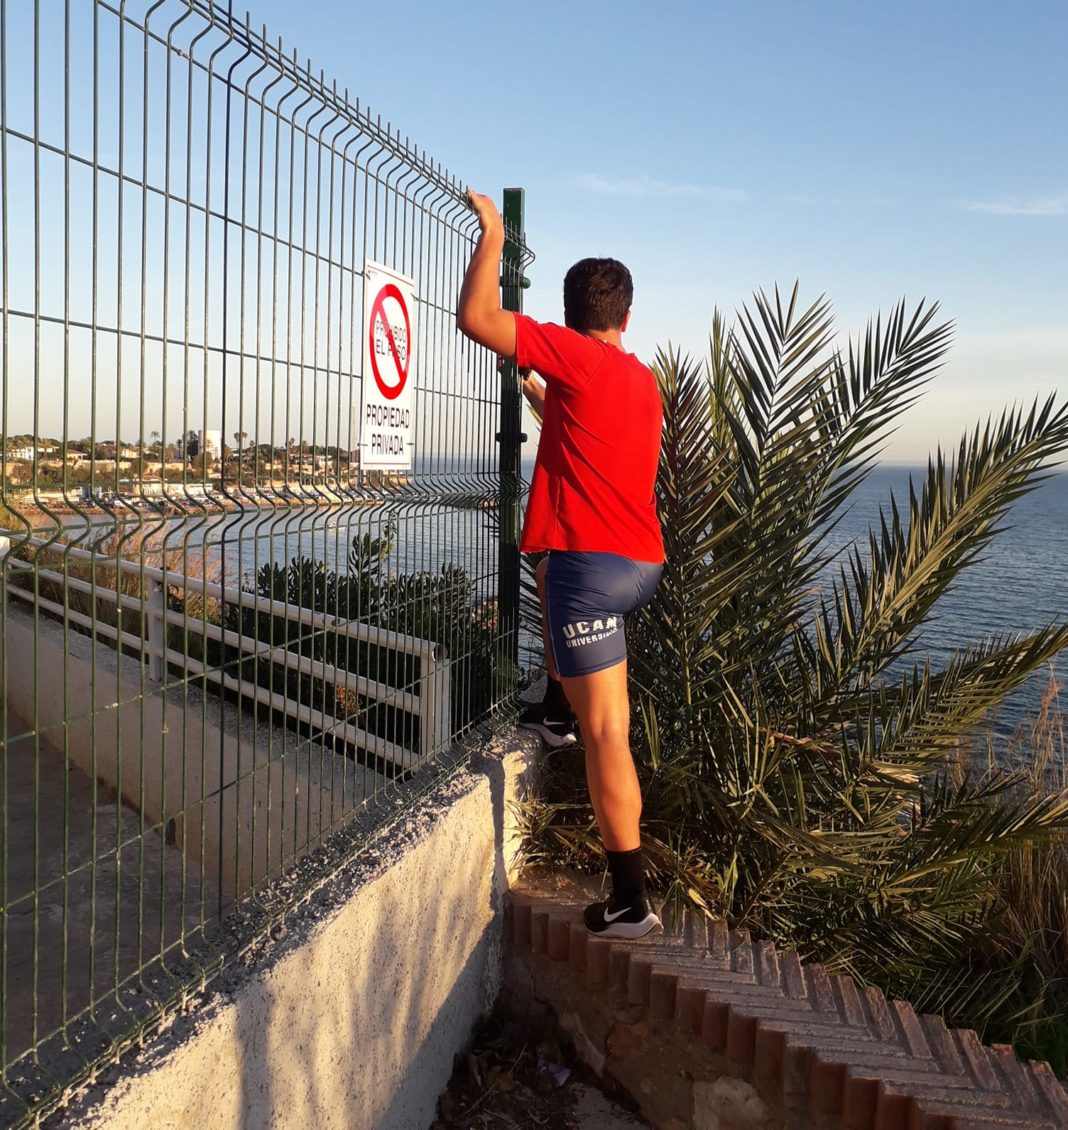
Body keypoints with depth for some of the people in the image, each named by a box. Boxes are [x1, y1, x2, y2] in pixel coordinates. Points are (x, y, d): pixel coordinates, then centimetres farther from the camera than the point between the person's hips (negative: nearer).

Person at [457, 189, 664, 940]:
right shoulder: (643, 379, 16)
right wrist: (543, 397, 43)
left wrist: (492, 232, 2)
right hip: (644, 562, 8)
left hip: (592, 562, -8)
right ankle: (558, 698, 38)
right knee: (551, 564, 38)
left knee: (607, 732, -6)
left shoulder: (575, 356, -8)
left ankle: (632, 901, 0)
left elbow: (476, 318, -12)